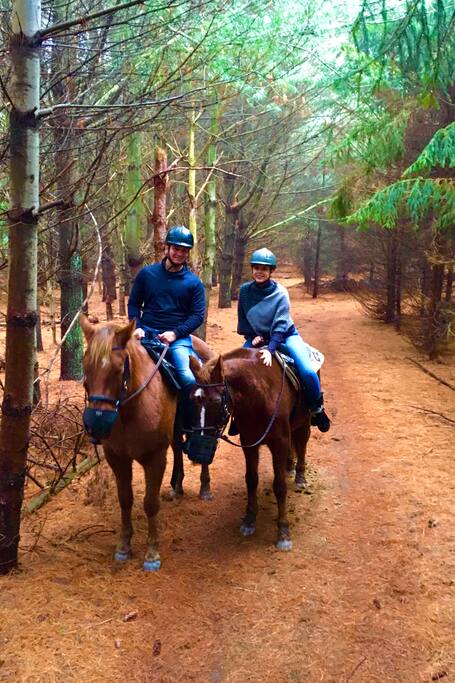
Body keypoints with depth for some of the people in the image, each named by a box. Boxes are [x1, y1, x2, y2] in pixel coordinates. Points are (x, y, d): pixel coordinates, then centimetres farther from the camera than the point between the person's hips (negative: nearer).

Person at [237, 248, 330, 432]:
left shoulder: (280, 292, -15)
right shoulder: (245, 290, -6)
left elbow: (280, 325, -22)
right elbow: (242, 320, 6)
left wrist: (270, 349, -34)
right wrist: (252, 337, -9)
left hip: (285, 336, -3)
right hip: (257, 337, 3)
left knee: (307, 371, -25)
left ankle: (317, 410, 0)